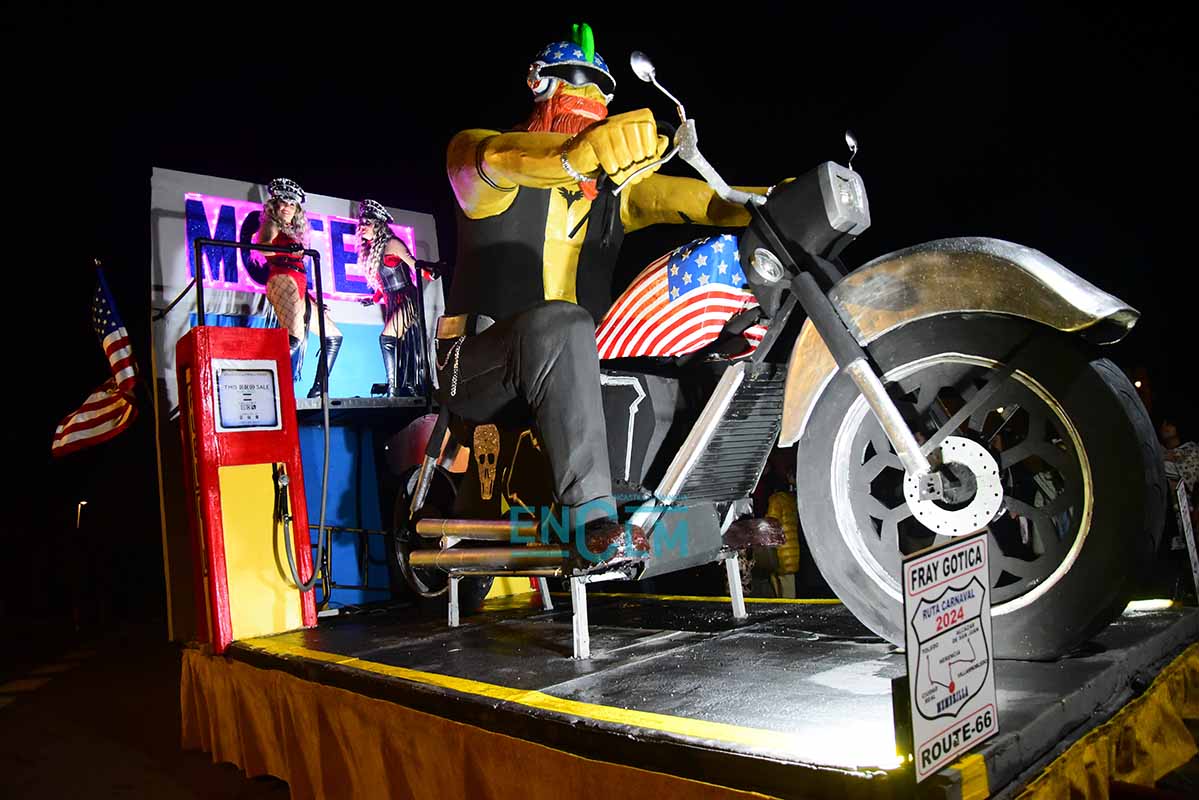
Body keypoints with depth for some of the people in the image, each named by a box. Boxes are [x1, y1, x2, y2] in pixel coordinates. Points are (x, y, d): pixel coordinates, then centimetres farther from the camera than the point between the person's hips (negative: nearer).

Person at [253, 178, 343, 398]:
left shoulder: (293, 233, 29)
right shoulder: (271, 225, 6)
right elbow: (262, 246, -15)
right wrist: (289, 250, -32)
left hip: (299, 288, 9)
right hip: (283, 280, -9)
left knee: (333, 336, 8)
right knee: (295, 337, -30)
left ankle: (318, 389, 5)